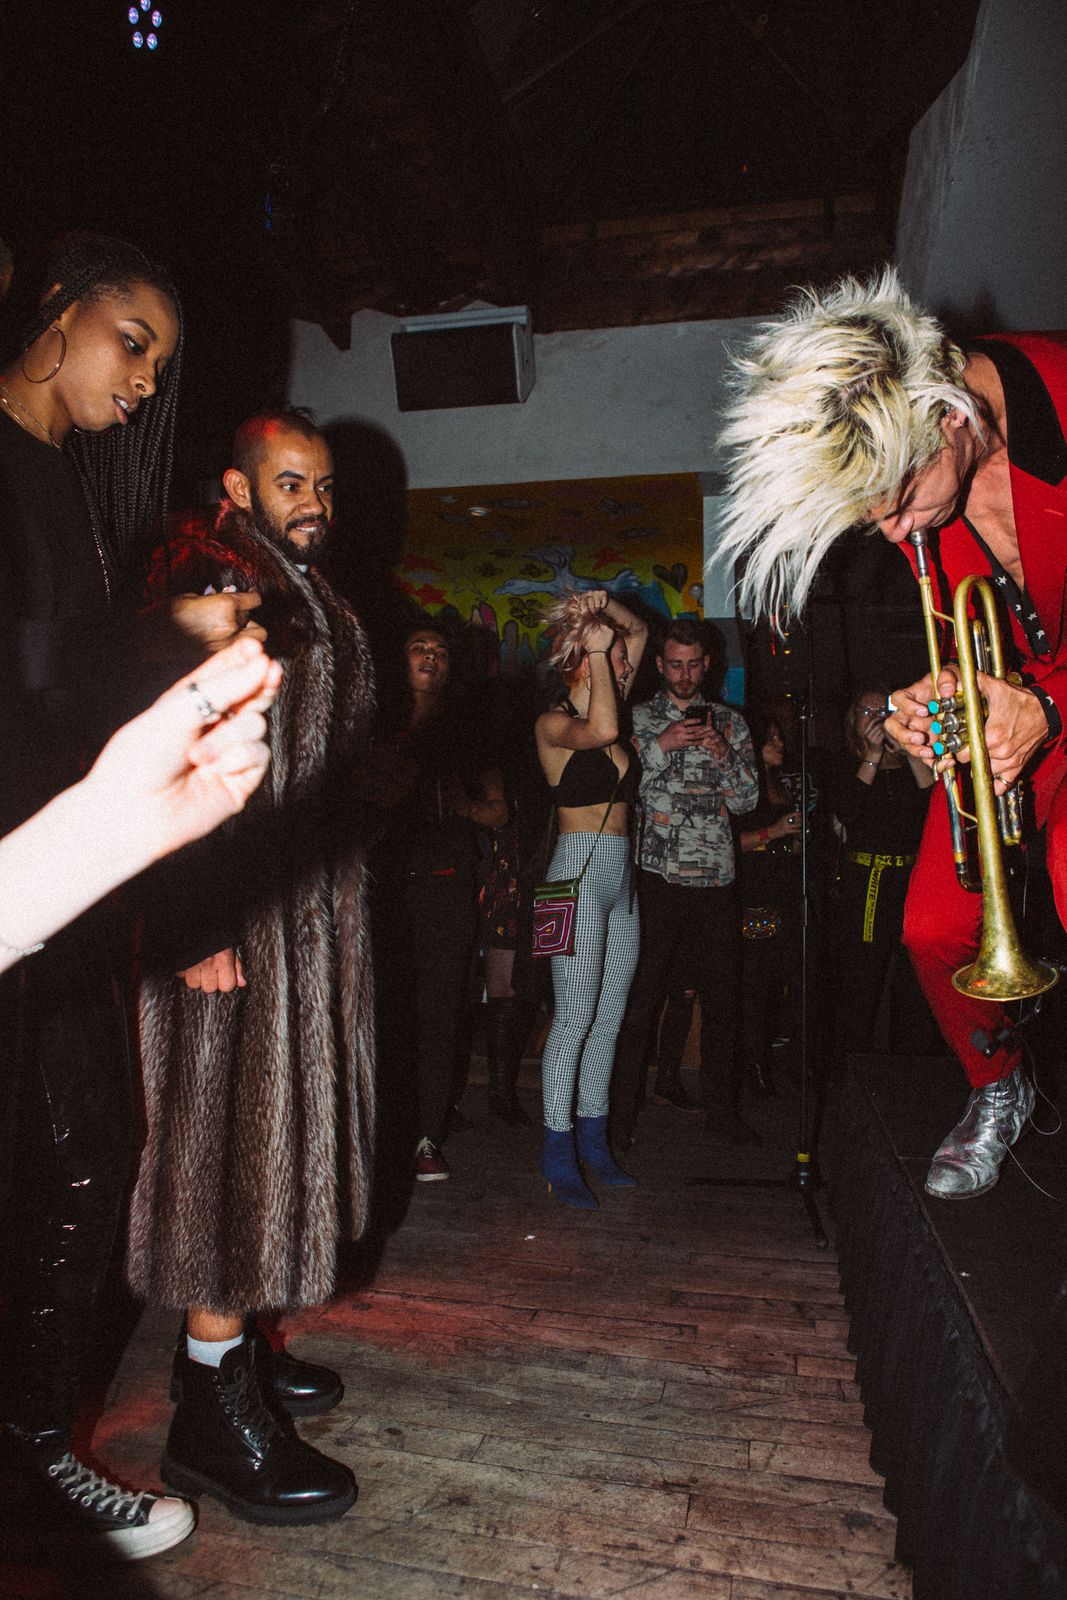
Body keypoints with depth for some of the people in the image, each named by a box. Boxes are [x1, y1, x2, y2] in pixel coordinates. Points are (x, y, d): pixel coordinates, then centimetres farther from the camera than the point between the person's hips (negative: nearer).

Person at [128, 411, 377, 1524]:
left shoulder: (309, 596, 19)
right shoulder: (211, 580, -11)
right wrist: (196, 921, -25)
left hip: (309, 905, 10)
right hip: (236, 918, -9)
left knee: (275, 1127, 16)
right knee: (233, 1131, -3)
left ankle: (227, 1344, 33)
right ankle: (214, 1414, 11)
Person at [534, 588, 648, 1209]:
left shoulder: (610, 711, 14)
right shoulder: (554, 723, -6)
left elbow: (640, 631, 22)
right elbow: (600, 730, -29)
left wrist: (607, 605, 3)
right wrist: (598, 648, -19)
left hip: (620, 877, 8)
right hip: (580, 870, -8)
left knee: (610, 1015, 10)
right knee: (576, 1016, -7)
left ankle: (594, 1139, 20)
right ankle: (559, 1156, 2)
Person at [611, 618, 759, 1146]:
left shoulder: (729, 722, 15)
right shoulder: (639, 718, 7)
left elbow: (746, 799, 10)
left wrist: (721, 753, -6)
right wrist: (662, 745, -14)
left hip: (716, 876, 3)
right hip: (657, 874, -3)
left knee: (721, 995, 7)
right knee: (641, 995, -3)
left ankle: (720, 1111, 20)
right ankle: (623, 1108, 9)